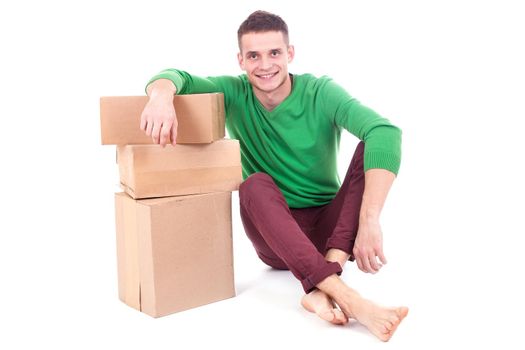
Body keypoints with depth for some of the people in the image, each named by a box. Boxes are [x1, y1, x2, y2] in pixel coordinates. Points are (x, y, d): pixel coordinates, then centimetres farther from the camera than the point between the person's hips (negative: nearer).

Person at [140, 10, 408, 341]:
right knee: (255, 185, -30)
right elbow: (177, 77, -15)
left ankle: (322, 289, -34)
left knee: (371, 146, -21)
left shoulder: (321, 93, -10)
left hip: (331, 228, 0)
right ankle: (348, 298, -43)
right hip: (276, 237, 1)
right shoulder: (235, 94, -2)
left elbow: (386, 132, -27)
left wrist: (369, 221, -39)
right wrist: (162, 94, -42)